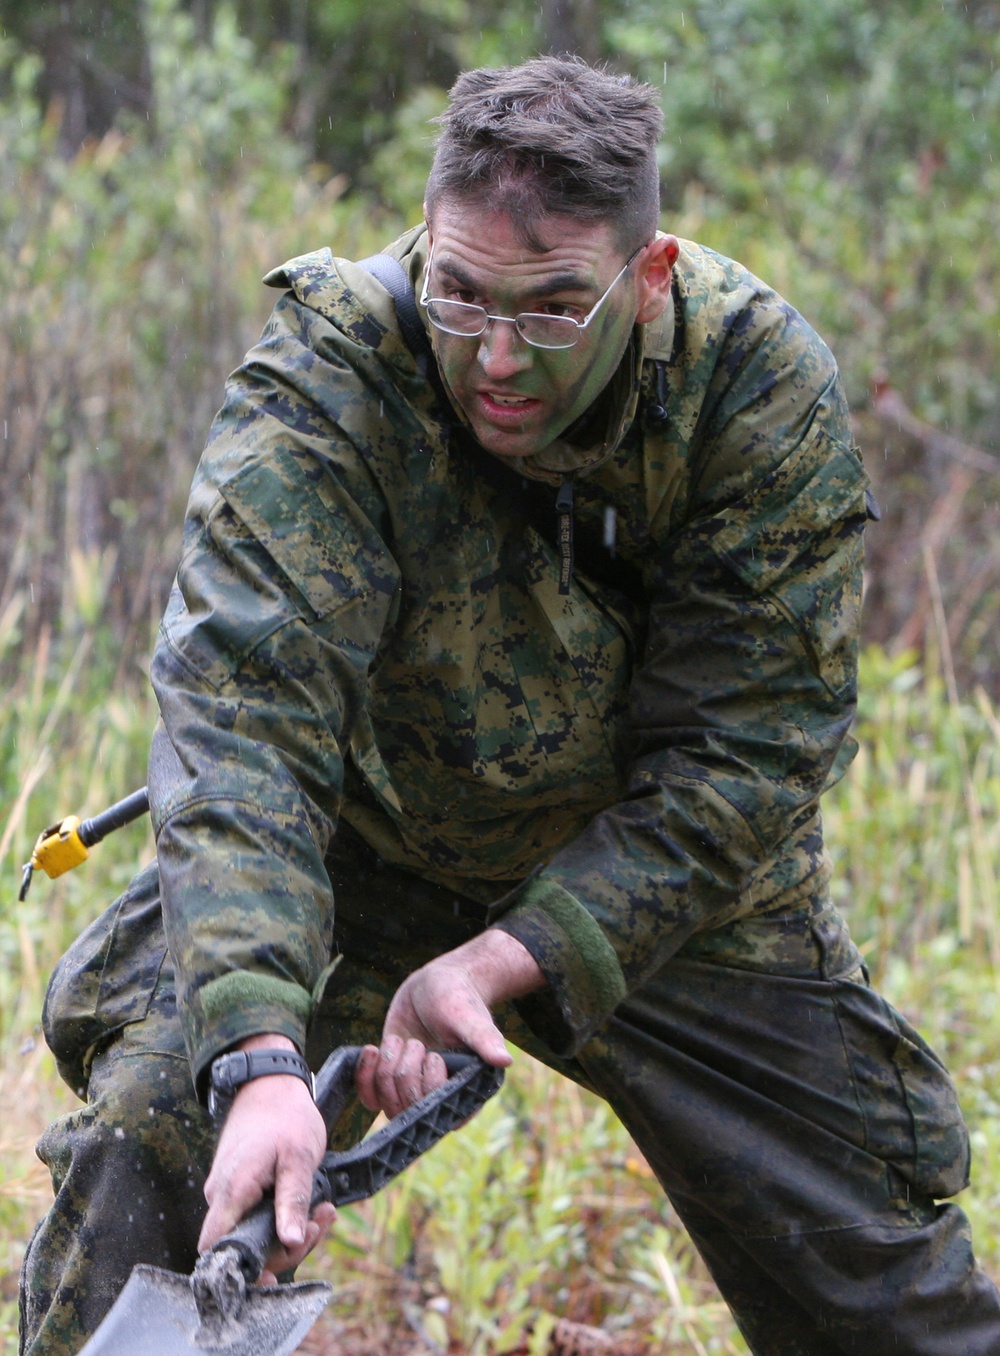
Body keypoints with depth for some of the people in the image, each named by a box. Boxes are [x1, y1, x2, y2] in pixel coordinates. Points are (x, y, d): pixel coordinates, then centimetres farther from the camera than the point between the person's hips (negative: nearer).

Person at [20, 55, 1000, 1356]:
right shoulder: (322, 381, -30)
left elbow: (741, 757, -22)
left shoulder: (769, 388, -24)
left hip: (671, 887, 1)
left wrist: (504, 963, -34)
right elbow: (245, 713, -39)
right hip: (362, 851, -1)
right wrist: (263, 1051, -53)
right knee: (144, 1155, -19)